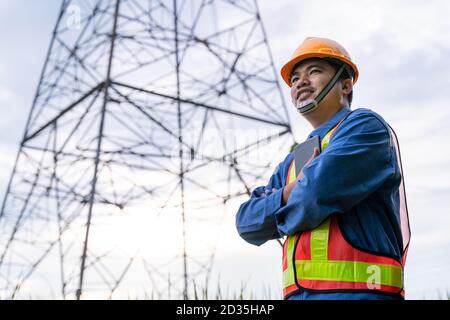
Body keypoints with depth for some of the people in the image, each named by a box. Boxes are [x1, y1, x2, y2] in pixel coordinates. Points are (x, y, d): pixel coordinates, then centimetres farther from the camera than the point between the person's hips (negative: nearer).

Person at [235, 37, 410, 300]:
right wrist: (290, 194, -5)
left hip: (357, 292, -7)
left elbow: (318, 192, -16)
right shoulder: (292, 162, 22)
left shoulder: (364, 126, -1)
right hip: (298, 293, 7)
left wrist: (285, 214, 4)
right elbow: (247, 223, 12)